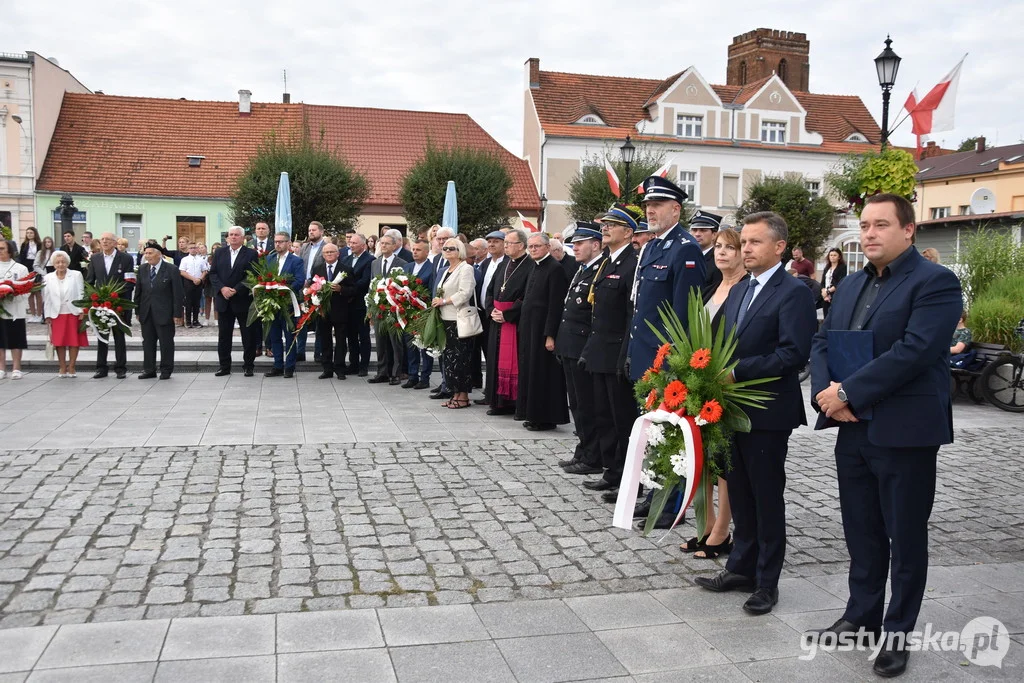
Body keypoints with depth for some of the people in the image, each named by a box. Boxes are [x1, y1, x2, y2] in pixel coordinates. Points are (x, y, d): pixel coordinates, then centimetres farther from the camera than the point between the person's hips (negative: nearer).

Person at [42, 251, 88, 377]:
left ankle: (71, 368, 9)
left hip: (74, 313, -2)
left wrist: (82, 311, -8)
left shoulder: (76, 275, 2)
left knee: (74, 341, 0)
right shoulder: (47, 278, 7)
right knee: (59, 342, 3)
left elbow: (81, 294, -1)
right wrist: (47, 316, 4)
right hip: (56, 314, 2)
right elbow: (46, 298, 7)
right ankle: (62, 368, 11)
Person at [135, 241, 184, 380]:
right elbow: (138, 291, 12)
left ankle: (166, 370, 13)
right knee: (148, 342, 9)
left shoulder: (171, 270, -7)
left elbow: (178, 293, -7)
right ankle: (149, 370, 17)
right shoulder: (143, 269, 7)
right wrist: (138, 311, 8)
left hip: (164, 313, -4)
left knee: (166, 342, 3)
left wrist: (176, 313, -10)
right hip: (146, 313, 5)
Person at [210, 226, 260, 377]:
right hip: (223, 300, 3)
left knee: (248, 335, 3)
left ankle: (249, 366, 12)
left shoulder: (251, 254, -2)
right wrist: (222, 288, -11)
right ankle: (224, 366, 16)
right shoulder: (219, 253, 9)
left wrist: (236, 290, -16)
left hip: (243, 300, -3)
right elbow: (213, 273, 6)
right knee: (223, 335, 8)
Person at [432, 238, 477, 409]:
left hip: (460, 319, -9)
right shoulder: (447, 271, 19)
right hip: (447, 319, 9)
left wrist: (444, 301, -14)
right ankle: (456, 393, 15)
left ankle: (463, 396, 2)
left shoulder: (466, 269, -7)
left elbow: (465, 293, -18)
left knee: (459, 358, -6)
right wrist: (437, 301, 7)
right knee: (448, 357, 8)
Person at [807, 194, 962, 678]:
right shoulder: (851, 284, 14)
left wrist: (848, 392, -20)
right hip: (853, 429, 7)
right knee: (861, 531, 16)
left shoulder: (935, 283, -10)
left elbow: (914, 350, -22)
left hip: (904, 433, -7)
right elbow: (822, 342, 9)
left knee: (905, 536, 8)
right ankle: (861, 616, 31)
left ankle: (899, 631, 21)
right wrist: (827, 393, -9)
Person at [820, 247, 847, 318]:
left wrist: (828, 291, -14)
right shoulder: (826, 268, 18)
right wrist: (824, 292, -7)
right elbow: (822, 282, 11)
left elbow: (840, 283, -10)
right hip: (826, 297, 6)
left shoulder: (842, 267, 1)